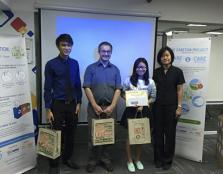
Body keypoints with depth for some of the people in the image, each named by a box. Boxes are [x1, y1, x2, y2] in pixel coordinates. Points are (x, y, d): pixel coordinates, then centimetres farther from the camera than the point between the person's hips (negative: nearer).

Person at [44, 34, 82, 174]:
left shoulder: (75, 64, 3)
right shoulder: (51, 64, -8)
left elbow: (78, 85, 7)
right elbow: (48, 88, -8)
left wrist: (79, 103, 3)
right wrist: (48, 109, -11)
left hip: (72, 104, 4)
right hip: (58, 104, -4)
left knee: (71, 134, 15)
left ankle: (67, 158, 36)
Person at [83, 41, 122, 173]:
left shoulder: (115, 70, 8)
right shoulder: (91, 68, 2)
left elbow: (118, 89, 3)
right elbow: (87, 88, -4)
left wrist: (112, 106, -8)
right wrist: (95, 106, -12)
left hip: (110, 107, 2)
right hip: (94, 107, -2)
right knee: (93, 135, 5)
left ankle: (106, 159, 24)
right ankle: (92, 160, 20)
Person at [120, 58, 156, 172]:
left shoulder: (150, 82, 1)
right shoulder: (129, 80, -2)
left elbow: (153, 98, 3)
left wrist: (143, 105, -11)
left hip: (144, 111, 2)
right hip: (131, 110, -1)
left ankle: (138, 160, 30)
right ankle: (129, 161, 20)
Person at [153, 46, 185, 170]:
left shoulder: (177, 71, -5)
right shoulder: (156, 72, 4)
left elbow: (180, 90, -4)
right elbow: (154, 88, 9)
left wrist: (179, 107, -8)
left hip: (171, 106, -3)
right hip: (158, 106, 3)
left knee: (170, 133, 7)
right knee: (158, 132, 9)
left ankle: (167, 160, 23)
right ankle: (158, 158, 24)